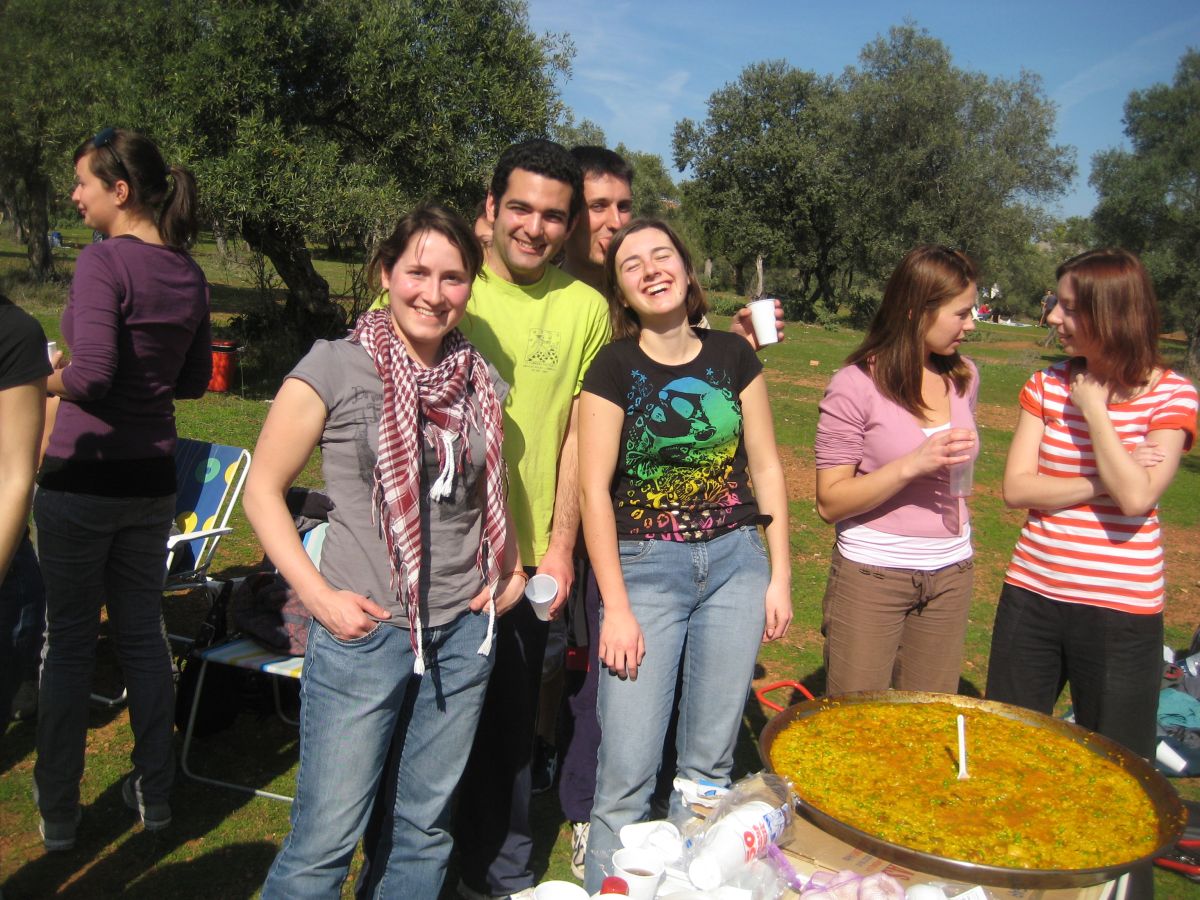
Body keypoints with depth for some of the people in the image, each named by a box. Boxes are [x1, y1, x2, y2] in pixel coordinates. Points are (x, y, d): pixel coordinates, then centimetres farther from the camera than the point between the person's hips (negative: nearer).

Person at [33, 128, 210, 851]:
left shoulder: (105, 261, -15)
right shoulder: (189, 274, 6)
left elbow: (91, 374, -23)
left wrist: (41, 379, -4)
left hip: (83, 473, -6)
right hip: (153, 478, 6)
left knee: (69, 640, 7)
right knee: (144, 631, 16)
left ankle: (58, 812, 20)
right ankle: (155, 793, 26)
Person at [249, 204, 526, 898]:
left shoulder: (482, 379, 6)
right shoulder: (336, 367, -8)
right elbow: (263, 489, -4)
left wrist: (511, 568, 6)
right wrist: (318, 594, -12)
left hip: (465, 632, 5)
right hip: (365, 633, -4)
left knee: (427, 825, 16)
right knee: (326, 839, 2)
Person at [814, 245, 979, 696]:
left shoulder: (964, 376, 5)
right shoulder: (856, 385, -12)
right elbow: (829, 503, -14)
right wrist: (913, 465, -23)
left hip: (950, 574, 5)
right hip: (871, 575, -5)